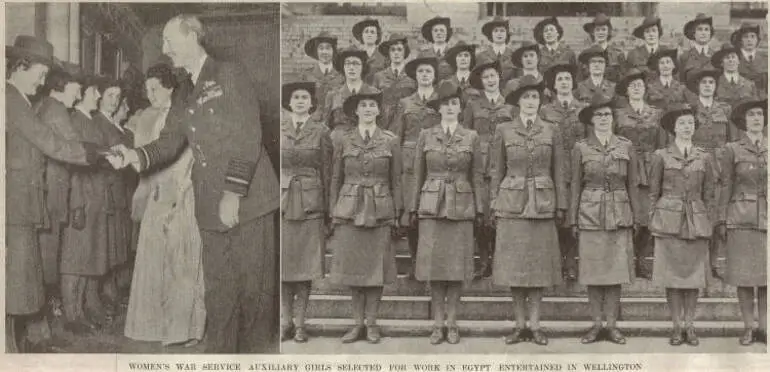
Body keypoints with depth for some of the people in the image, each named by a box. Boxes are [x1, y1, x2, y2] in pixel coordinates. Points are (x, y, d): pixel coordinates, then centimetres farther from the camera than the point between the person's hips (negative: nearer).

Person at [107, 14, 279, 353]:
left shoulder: (230, 76, -1)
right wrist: (135, 156, -10)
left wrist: (233, 192, -17)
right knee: (218, 294, 8)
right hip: (211, 210, 6)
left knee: (255, 289, -1)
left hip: (248, 200, -6)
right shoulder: (186, 101, 20)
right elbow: (168, 144, 11)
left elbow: (248, 136, -10)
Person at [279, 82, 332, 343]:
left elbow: (327, 172, 4)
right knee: (283, 263, 3)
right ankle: (286, 321, 12)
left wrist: (327, 210, 1)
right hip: (282, 201, 2)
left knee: (305, 265, 0)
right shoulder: (278, 130, 8)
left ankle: (300, 323, 8)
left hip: (309, 203, -1)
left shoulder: (321, 132, 4)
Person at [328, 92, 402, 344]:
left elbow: (396, 181, 5)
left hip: (379, 211, -1)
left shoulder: (390, 141, 3)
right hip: (350, 210, 1)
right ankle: (358, 324, 14)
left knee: (376, 268, 3)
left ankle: (372, 323, 14)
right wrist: (333, 215, 4)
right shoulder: (343, 141, 4)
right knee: (352, 268, 4)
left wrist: (397, 216, 1)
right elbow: (336, 180, 8)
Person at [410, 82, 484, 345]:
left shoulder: (471, 138, 4)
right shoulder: (426, 136, 5)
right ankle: (437, 324, 10)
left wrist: (479, 210, 2)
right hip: (431, 206, 0)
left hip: (461, 207, 0)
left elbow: (477, 177, 6)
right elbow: (418, 175, 8)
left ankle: (452, 323, 11)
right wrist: (413, 208, 5)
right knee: (434, 266, 1)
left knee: (457, 266, 1)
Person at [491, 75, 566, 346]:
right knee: (513, 265, 2)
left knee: (539, 263, 2)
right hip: (512, 202, 0)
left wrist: (561, 206, 2)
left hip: (542, 204, 1)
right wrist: (494, 206, 2)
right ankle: (519, 325, 11)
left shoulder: (551, 131, 5)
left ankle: (535, 324, 10)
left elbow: (558, 172, 6)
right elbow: (496, 171, 5)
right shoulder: (503, 131, 3)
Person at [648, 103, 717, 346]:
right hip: (668, 221, -2)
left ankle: (690, 327, 11)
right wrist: (652, 223, 0)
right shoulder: (661, 156, 2)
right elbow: (653, 192, 5)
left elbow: (709, 194, 10)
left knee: (694, 275, 3)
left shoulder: (704, 158, 7)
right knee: (671, 275, 0)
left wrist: (709, 224, 5)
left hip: (696, 223, 2)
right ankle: (676, 327, 8)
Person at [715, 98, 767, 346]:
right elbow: (726, 186, 3)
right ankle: (748, 327, 9)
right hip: (741, 219, -2)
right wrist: (721, 220, -2)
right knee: (743, 274, 1)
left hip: (766, 217, 2)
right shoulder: (732, 149, 3)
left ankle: (764, 327, 10)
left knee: (765, 275, 2)